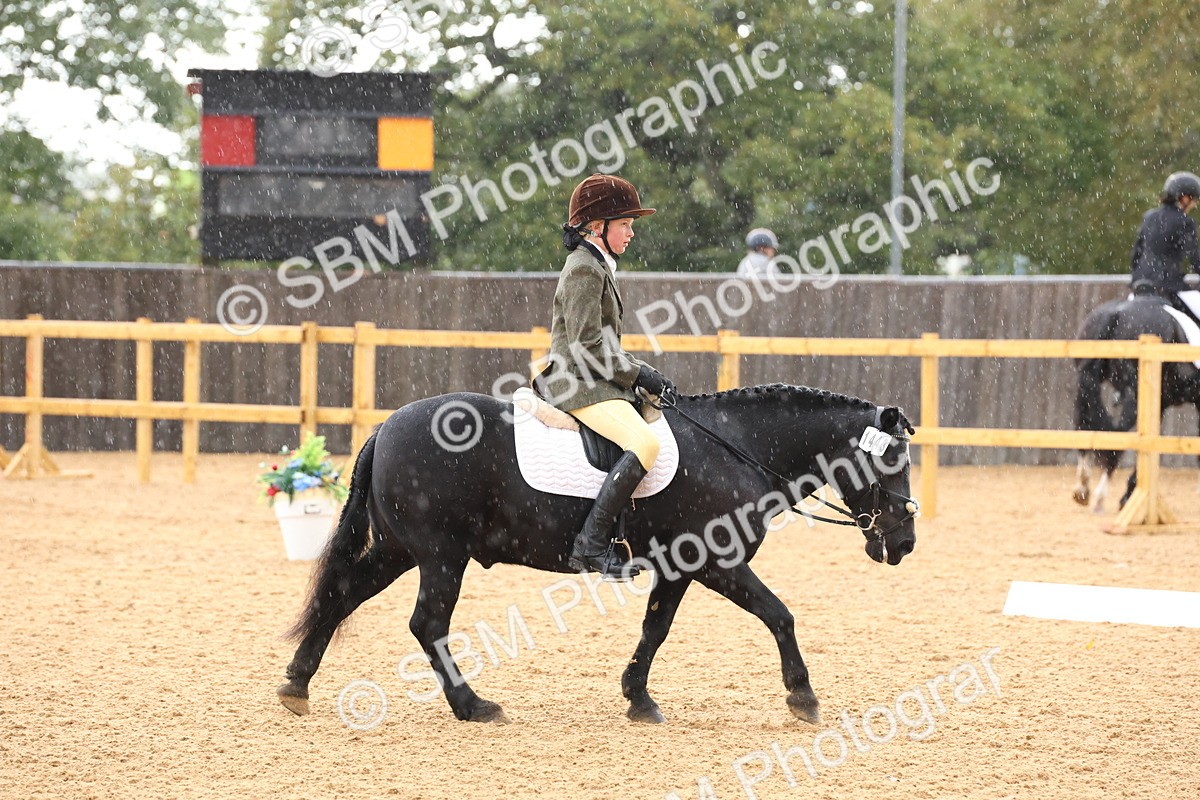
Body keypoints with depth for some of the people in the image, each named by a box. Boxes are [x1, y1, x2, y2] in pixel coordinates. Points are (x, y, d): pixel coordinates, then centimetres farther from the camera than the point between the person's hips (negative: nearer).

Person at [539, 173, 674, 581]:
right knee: (644, 443, -28)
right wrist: (639, 373, -14)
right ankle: (592, 542, -31)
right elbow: (587, 348, -19)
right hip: (579, 384, -11)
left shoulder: (596, 267, 19)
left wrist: (641, 372, 11)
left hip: (593, 381, 11)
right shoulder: (585, 269, -12)